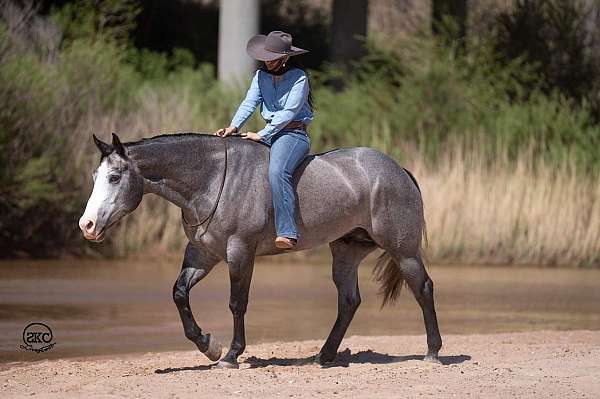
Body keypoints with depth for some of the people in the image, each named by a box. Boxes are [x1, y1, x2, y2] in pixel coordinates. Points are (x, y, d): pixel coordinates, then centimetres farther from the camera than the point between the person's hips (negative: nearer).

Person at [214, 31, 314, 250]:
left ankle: (287, 232, -43)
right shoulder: (261, 76, 10)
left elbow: (288, 112, -16)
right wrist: (233, 127, -17)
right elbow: (249, 103, 1)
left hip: (294, 134, -8)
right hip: (269, 135, 8)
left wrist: (262, 135, -20)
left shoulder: (299, 78, -9)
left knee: (277, 171, -34)